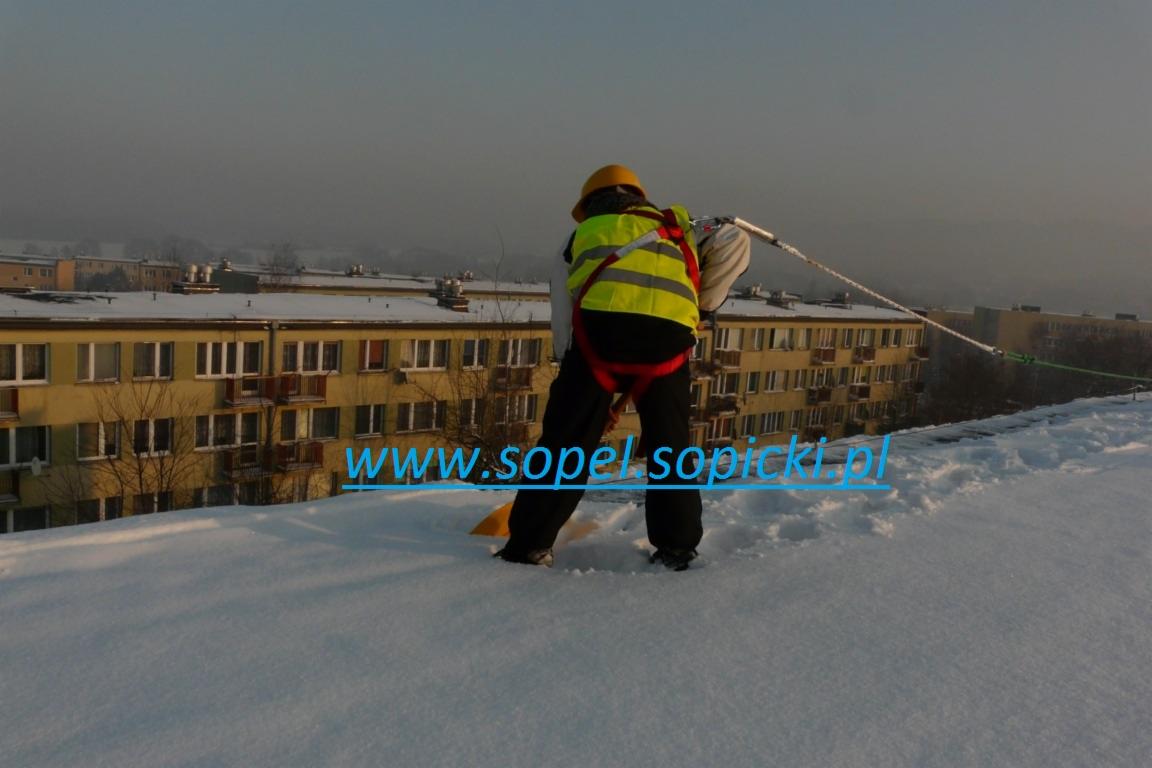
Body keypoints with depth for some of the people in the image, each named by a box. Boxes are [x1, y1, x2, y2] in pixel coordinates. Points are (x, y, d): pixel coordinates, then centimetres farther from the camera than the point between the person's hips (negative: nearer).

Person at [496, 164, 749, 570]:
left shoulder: (580, 238, 28)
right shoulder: (676, 229, 32)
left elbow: (563, 327, 20)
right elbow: (735, 244, 17)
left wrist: (594, 401, 26)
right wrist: (702, 304, 24)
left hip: (600, 326, -1)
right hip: (669, 332, 1)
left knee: (565, 440, 8)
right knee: (671, 446, 17)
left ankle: (530, 543, 9)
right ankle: (677, 546, 19)